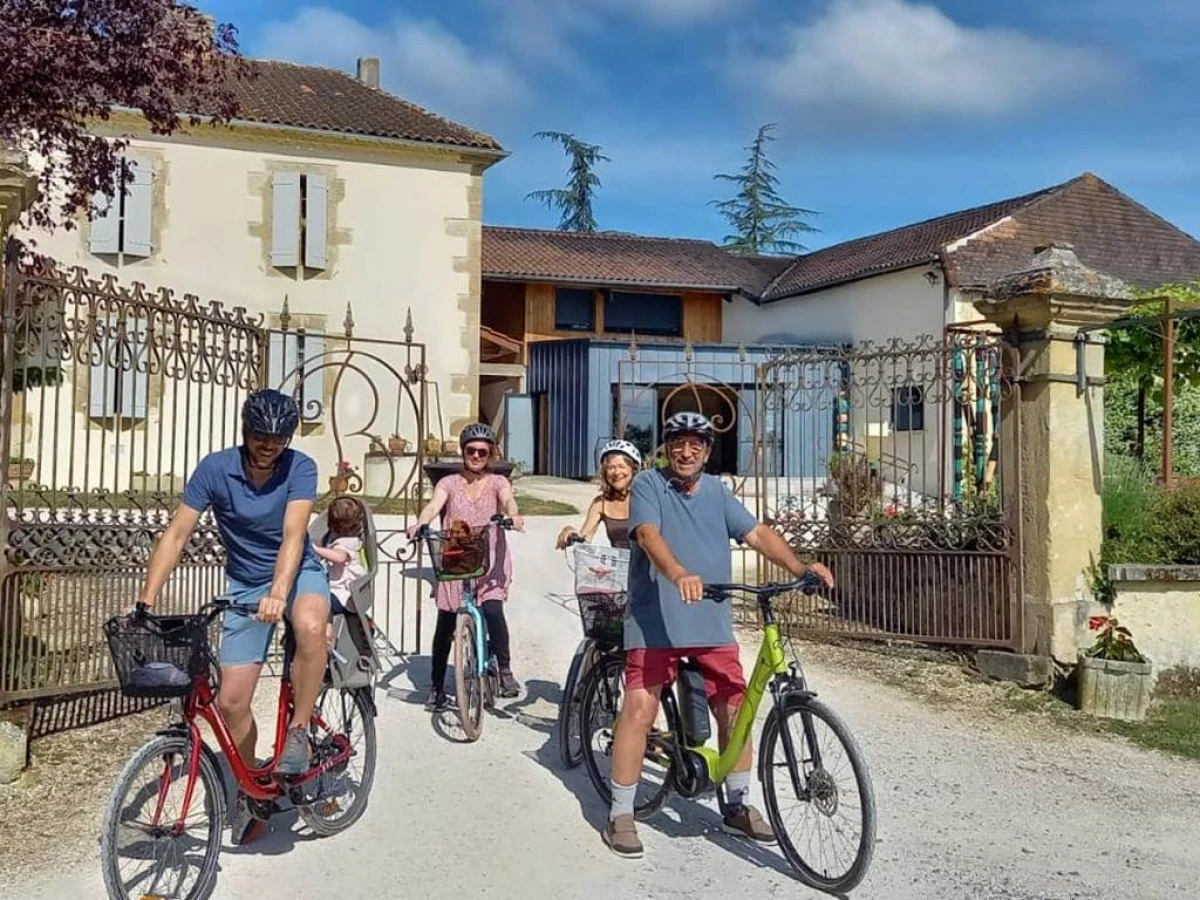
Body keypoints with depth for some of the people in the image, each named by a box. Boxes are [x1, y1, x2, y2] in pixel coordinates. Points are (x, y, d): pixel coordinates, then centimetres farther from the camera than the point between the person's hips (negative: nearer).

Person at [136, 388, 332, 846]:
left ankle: (298, 731, -16)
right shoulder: (215, 468, -14)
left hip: (296, 572, -2)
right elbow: (176, 535, -15)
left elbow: (292, 536, -28)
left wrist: (279, 592, -44)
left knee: (310, 627, -38)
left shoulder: (300, 468, -17)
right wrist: (146, 601, -23)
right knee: (231, 701, -3)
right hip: (245, 585, 2)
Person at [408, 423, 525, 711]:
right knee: (446, 623, 4)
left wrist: (513, 515, -38)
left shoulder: (497, 482, 8)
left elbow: (508, 499, -14)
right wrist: (419, 524, -31)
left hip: (489, 561, -1)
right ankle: (437, 685, 19)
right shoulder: (449, 483, 10)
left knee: (492, 610, -23)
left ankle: (505, 671, -8)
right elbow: (433, 506, -9)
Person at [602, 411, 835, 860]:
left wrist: (801, 568, -10)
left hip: (712, 625, 5)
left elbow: (757, 533, 5)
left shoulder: (718, 491, 13)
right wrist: (679, 575, -39)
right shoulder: (648, 484, -3)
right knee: (639, 711, -9)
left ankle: (738, 806, 25)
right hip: (655, 624, -5)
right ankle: (620, 816, 3)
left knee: (735, 710, 7)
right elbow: (648, 535, -20)